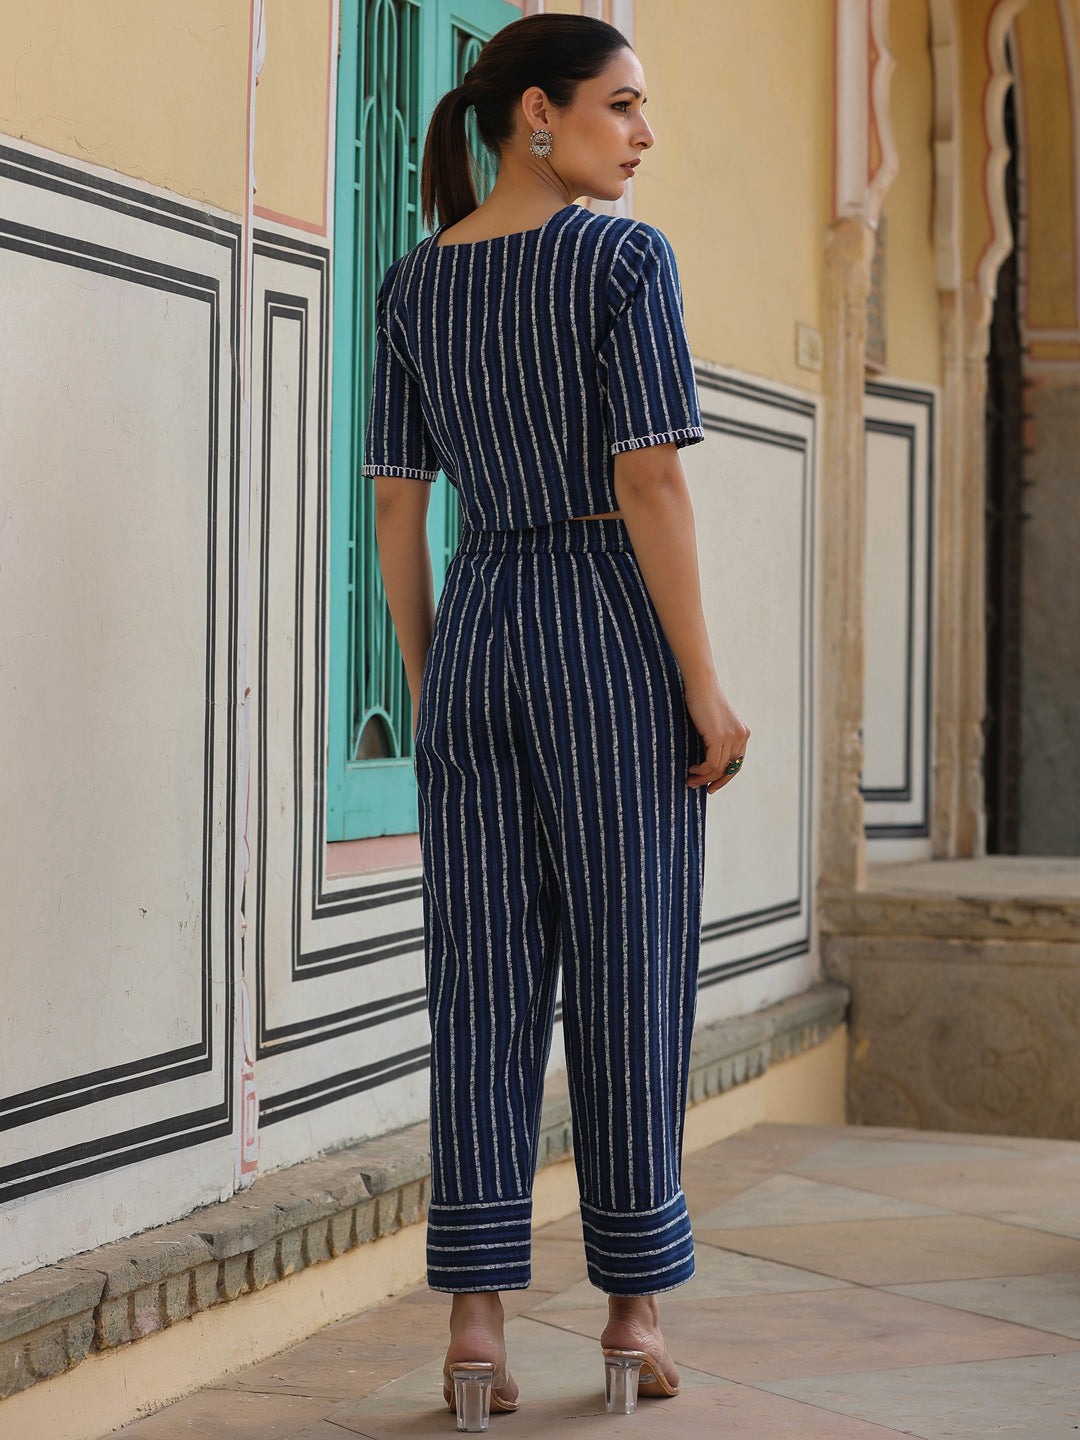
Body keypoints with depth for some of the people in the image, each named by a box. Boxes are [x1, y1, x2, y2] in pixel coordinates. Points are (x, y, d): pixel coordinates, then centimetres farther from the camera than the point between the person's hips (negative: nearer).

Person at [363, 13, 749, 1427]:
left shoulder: (414, 284, 9)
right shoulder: (626, 258, -8)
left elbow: (398, 506, 9)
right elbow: (650, 483, -14)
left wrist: (430, 694, 15)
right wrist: (708, 688, -10)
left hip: (477, 641, 5)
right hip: (616, 642, -4)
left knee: (484, 984, 4)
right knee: (628, 972, 4)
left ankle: (476, 1317, -2)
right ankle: (635, 1306, 9)